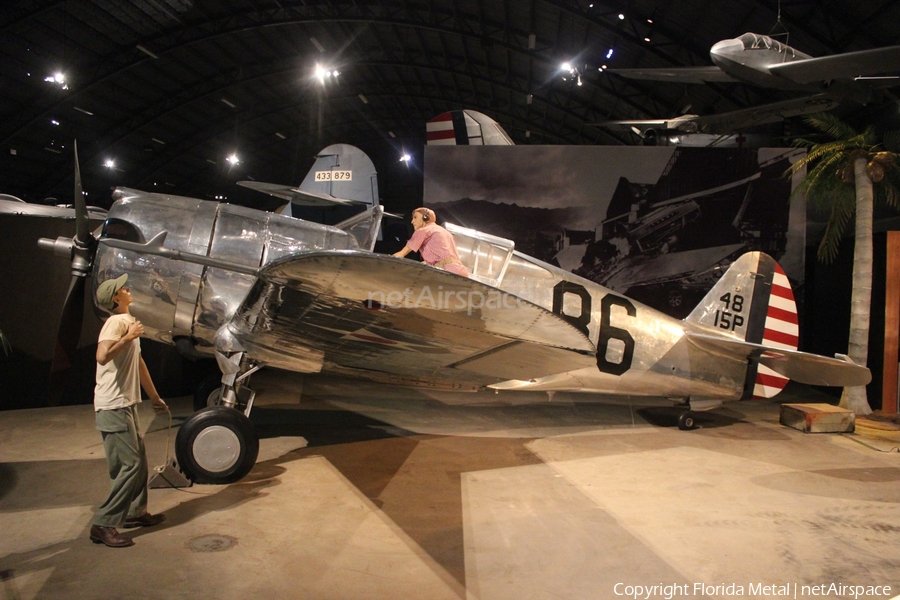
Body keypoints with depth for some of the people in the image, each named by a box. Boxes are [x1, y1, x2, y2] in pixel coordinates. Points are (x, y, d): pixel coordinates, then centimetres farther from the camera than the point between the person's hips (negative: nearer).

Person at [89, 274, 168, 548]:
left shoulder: (128, 322, 15)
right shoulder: (117, 322, -14)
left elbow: (138, 363, 24)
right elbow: (102, 356, -33)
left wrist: (155, 397, 28)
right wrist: (129, 337, -25)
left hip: (126, 405, 10)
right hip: (113, 407, -10)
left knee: (139, 461, 16)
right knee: (129, 465, -8)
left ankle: (135, 512, 29)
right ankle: (103, 525, -1)